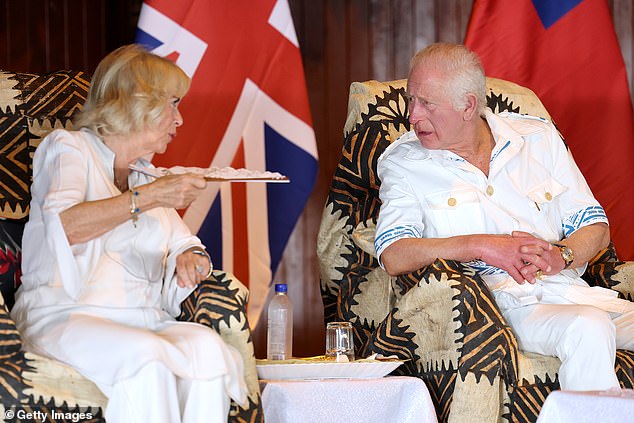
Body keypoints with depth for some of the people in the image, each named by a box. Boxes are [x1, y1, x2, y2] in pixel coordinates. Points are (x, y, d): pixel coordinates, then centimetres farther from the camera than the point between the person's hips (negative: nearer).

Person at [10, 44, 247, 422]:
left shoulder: (145, 174, 26)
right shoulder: (68, 147, 5)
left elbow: (182, 243, 23)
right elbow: (63, 225, -15)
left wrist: (192, 259, -2)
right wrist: (147, 198, -17)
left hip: (144, 321, 6)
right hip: (67, 318, -6)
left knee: (206, 346, -27)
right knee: (142, 356, -36)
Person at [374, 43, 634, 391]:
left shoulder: (538, 137, 14)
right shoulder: (402, 163, 7)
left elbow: (595, 227, 14)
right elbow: (393, 256, -8)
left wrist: (560, 255, -8)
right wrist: (479, 246, -18)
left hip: (566, 287, 4)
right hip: (505, 303, -4)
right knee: (587, 330, -33)